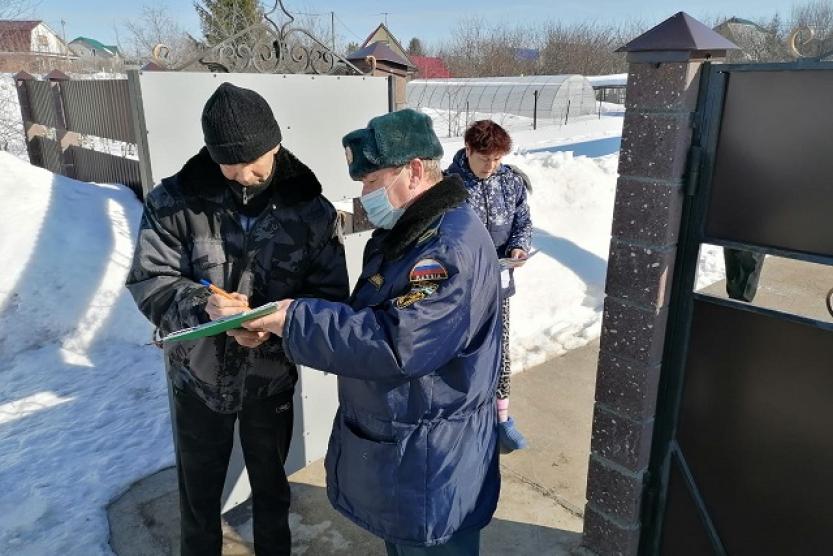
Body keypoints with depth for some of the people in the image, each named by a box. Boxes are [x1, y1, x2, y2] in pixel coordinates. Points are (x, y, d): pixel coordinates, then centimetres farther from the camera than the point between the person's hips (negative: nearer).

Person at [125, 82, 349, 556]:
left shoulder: (312, 211, -11)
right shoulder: (174, 202, -11)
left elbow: (330, 296, -12)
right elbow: (149, 281, -12)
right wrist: (203, 305, -32)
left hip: (272, 378, 0)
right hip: (198, 376, 1)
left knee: (272, 487, 23)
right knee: (199, 492, 22)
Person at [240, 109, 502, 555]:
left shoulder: (453, 246, -26)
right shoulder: (403, 231, 8)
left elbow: (398, 342, -34)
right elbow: (368, 318, 16)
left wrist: (297, 322, -27)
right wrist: (294, 317, 1)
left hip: (431, 463, -9)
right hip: (392, 441, 10)